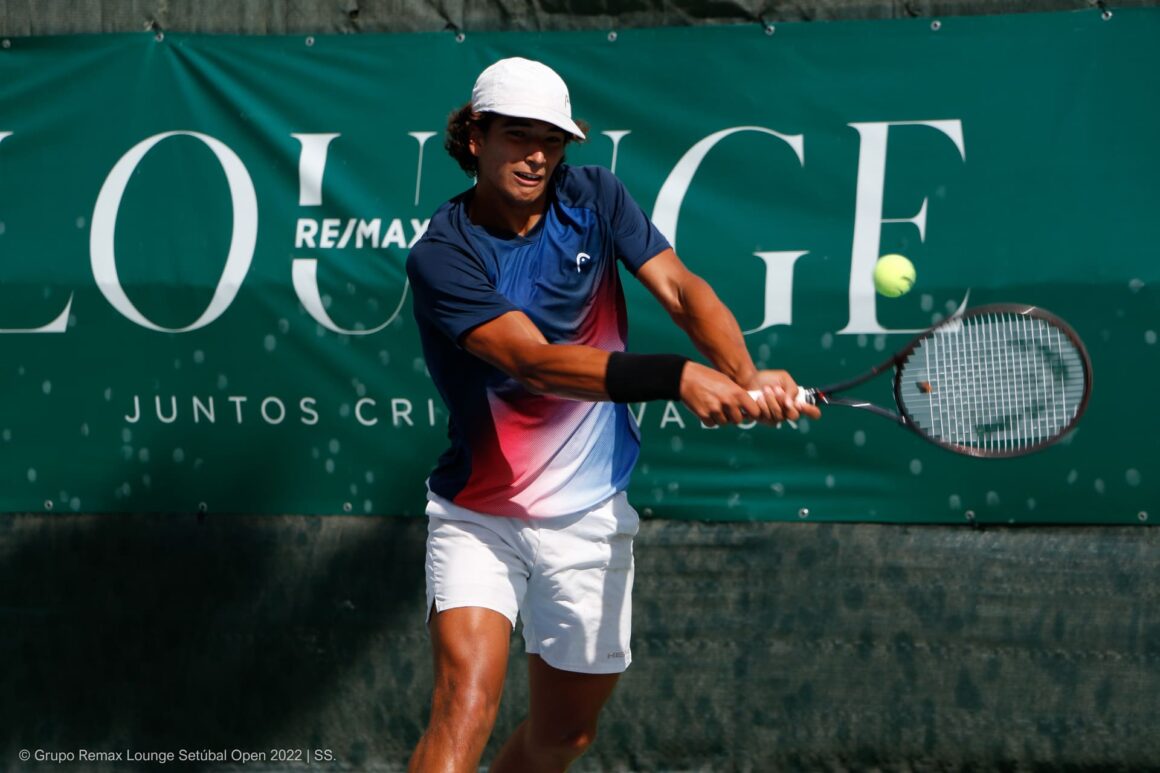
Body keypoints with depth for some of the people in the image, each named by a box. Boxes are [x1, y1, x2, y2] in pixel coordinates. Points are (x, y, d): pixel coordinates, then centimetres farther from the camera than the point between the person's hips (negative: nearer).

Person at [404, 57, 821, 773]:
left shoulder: (595, 197, -1)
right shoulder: (442, 255, -16)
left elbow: (681, 288, -12)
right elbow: (534, 361, -28)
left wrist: (747, 376, -32)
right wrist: (677, 376, -40)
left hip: (590, 518, 4)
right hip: (478, 517, -4)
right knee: (467, 697, -25)